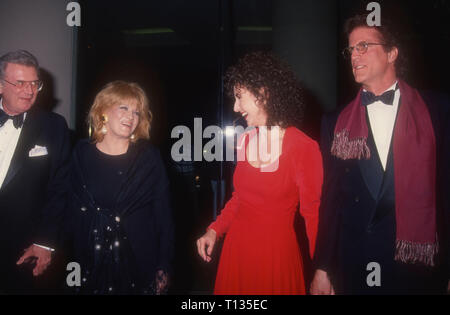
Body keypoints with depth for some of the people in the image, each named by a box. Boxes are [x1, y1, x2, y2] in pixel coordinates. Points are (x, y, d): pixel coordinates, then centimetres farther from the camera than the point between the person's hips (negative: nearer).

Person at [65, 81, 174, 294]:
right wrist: (70, 259, 0)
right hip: (90, 265, 2)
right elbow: (73, 212, 5)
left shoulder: (149, 157, -3)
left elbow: (163, 215, -4)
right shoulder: (82, 154, 1)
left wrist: (163, 268, -6)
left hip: (137, 263, -1)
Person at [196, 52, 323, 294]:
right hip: (237, 247, 5)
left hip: (277, 251, -5)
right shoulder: (245, 141, 3)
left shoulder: (304, 147, -14)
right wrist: (214, 230, 0)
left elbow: (313, 213, -9)